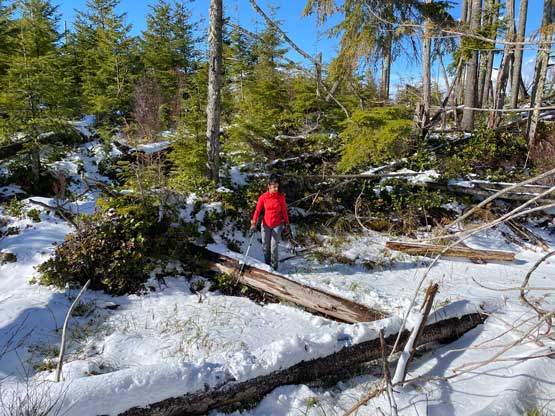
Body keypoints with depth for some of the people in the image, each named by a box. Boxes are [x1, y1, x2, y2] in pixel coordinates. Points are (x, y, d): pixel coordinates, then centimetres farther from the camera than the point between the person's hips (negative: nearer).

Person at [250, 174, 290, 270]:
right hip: (265, 225, 1)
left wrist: (287, 225, 4)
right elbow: (257, 210, -4)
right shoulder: (263, 197, -9)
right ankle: (267, 265, 31)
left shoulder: (281, 197, -9)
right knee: (265, 247, 11)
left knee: (274, 247, -4)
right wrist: (254, 223, -13)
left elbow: (284, 211, 0)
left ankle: (274, 266, 15)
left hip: (277, 225, -1)